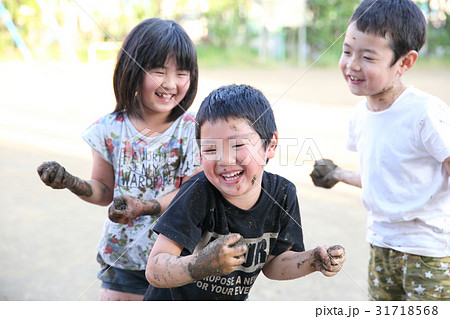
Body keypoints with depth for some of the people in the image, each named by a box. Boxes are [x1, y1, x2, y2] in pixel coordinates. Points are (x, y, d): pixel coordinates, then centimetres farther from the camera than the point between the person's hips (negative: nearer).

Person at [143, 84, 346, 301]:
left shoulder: (282, 195, -15)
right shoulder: (198, 193, -28)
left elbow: (271, 263, 0)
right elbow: (154, 270, -32)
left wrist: (313, 261, -17)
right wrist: (202, 265, -49)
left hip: (232, 303, 3)